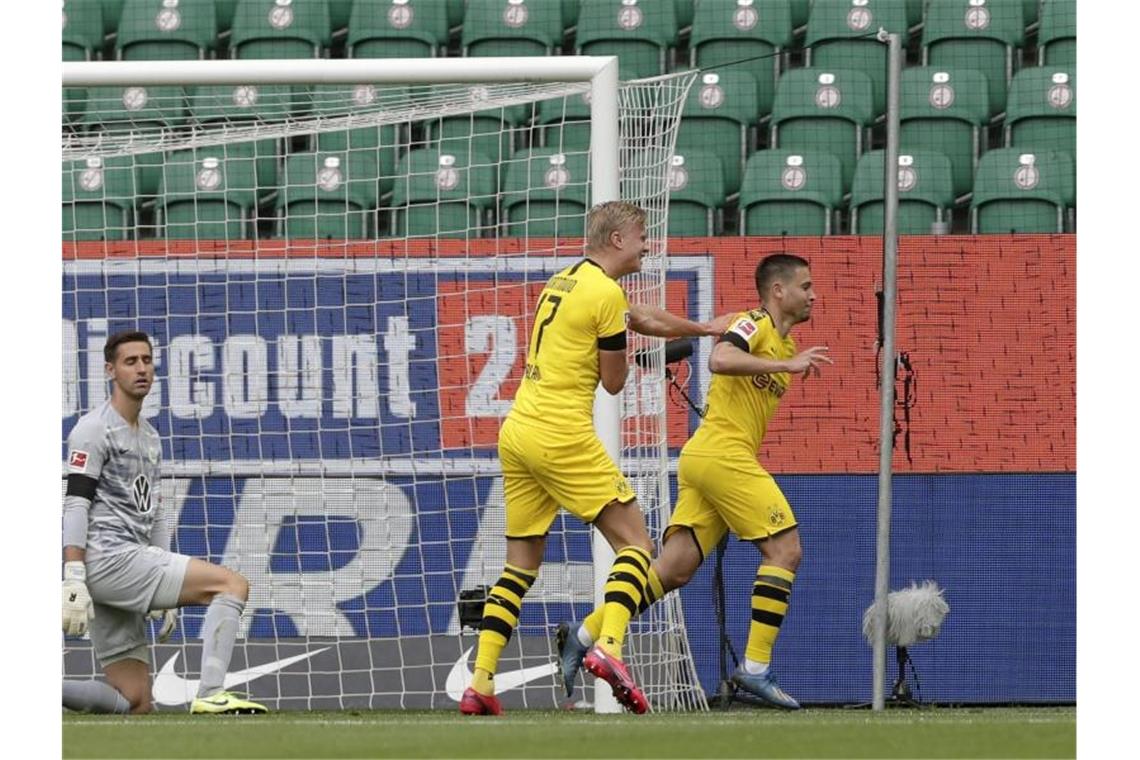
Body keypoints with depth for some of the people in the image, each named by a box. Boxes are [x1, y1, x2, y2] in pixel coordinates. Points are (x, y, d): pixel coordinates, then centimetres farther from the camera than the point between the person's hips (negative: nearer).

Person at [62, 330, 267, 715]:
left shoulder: (151, 438, 24)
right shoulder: (94, 430, -4)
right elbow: (76, 506, -13)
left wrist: (166, 595, 22)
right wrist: (73, 581, -23)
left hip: (132, 565, 9)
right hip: (107, 557, -9)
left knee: (134, 702, 2)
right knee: (233, 584, -16)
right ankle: (210, 695, -27)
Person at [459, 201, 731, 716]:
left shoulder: (563, 283, 19)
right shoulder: (607, 294, -8)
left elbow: (642, 318, 33)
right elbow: (614, 381, -3)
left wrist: (704, 328, 43)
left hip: (516, 433, 8)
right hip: (563, 438, -8)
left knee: (521, 564, 12)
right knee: (635, 543, -2)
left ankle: (479, 685, 4)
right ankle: (608, 646, -23)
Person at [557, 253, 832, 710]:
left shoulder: (784, 343, 22)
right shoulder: (754, 324, -6)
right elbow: (720, 360, -25)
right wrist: (787, 365, -26)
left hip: (702, 457, 9)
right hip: (722, 453, -9)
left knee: (674, 570, 3)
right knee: (784, 549, -9)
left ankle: (583, 636, 2)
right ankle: (755, 668, -11)